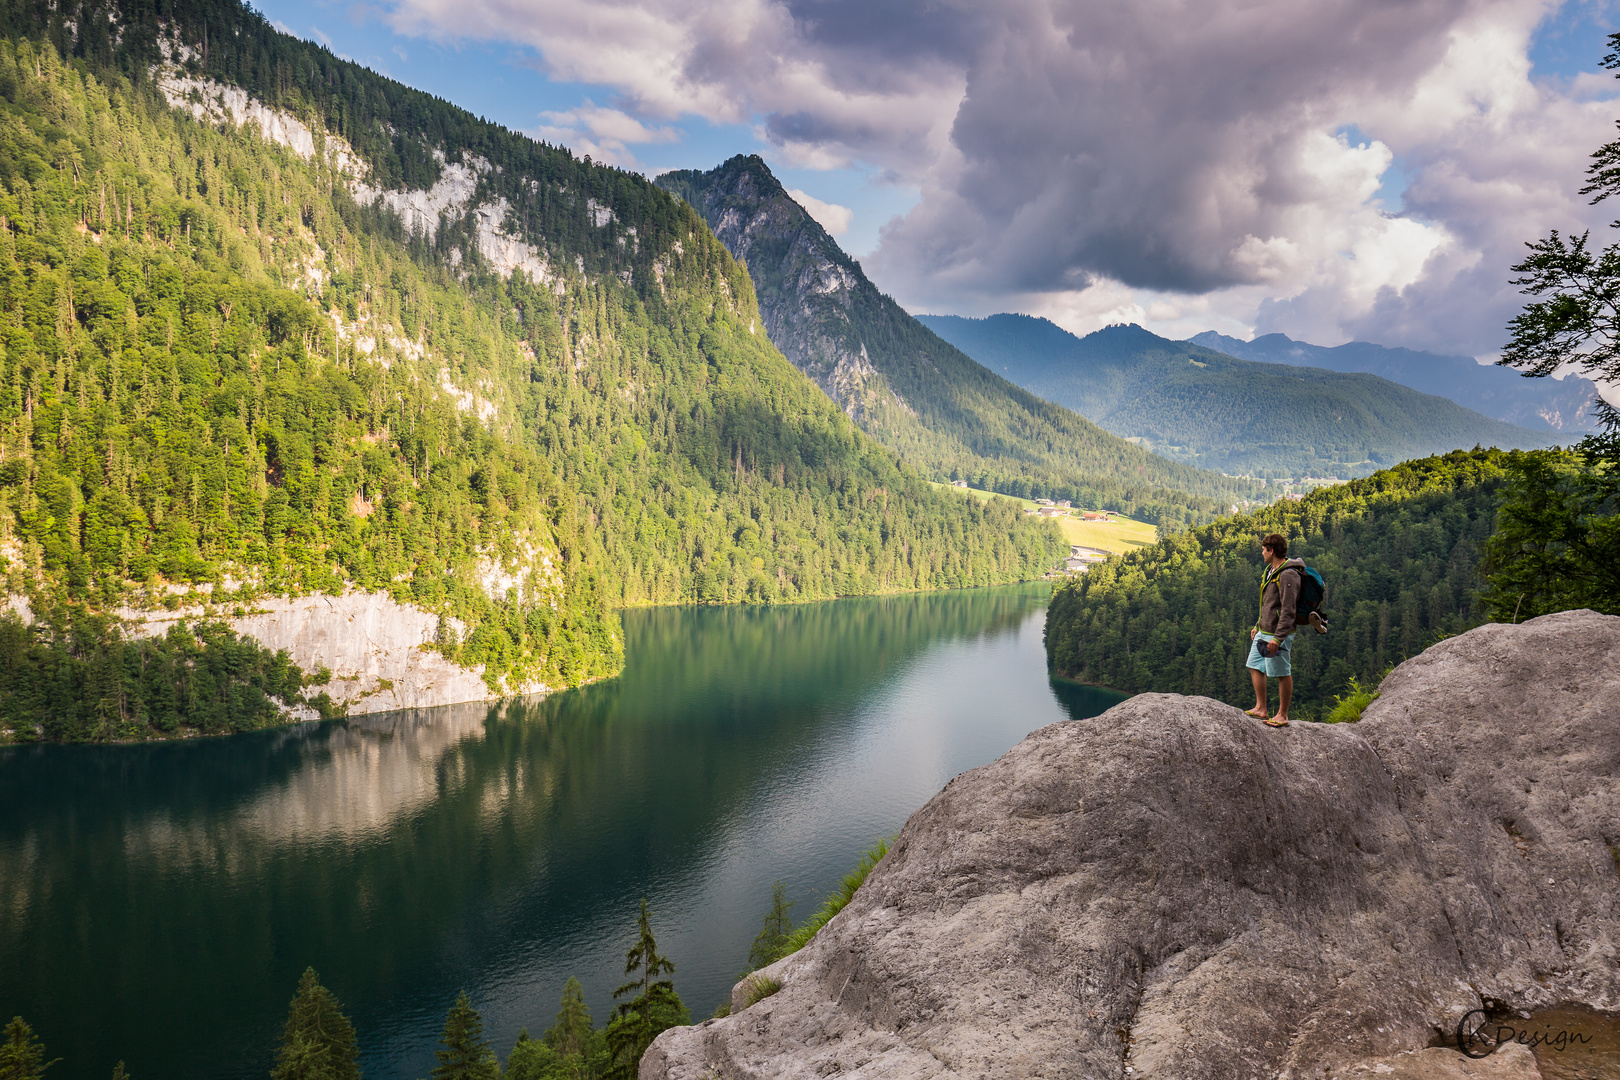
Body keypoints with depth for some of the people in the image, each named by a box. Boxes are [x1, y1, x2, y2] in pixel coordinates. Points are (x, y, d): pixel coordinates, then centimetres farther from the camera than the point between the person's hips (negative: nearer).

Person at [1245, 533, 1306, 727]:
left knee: (1283, 674, 1)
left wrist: (1277, 638, -25)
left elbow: (1288, 610, -23)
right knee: (1255, 667, 14)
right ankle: (1260, 709, 23)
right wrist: (1258, 626, 23)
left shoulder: (1288, 575, -20)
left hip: (1278, 634, -10)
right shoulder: (1271, 570, 11)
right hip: (1263, 632, 10)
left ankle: (1282, 715, 11)